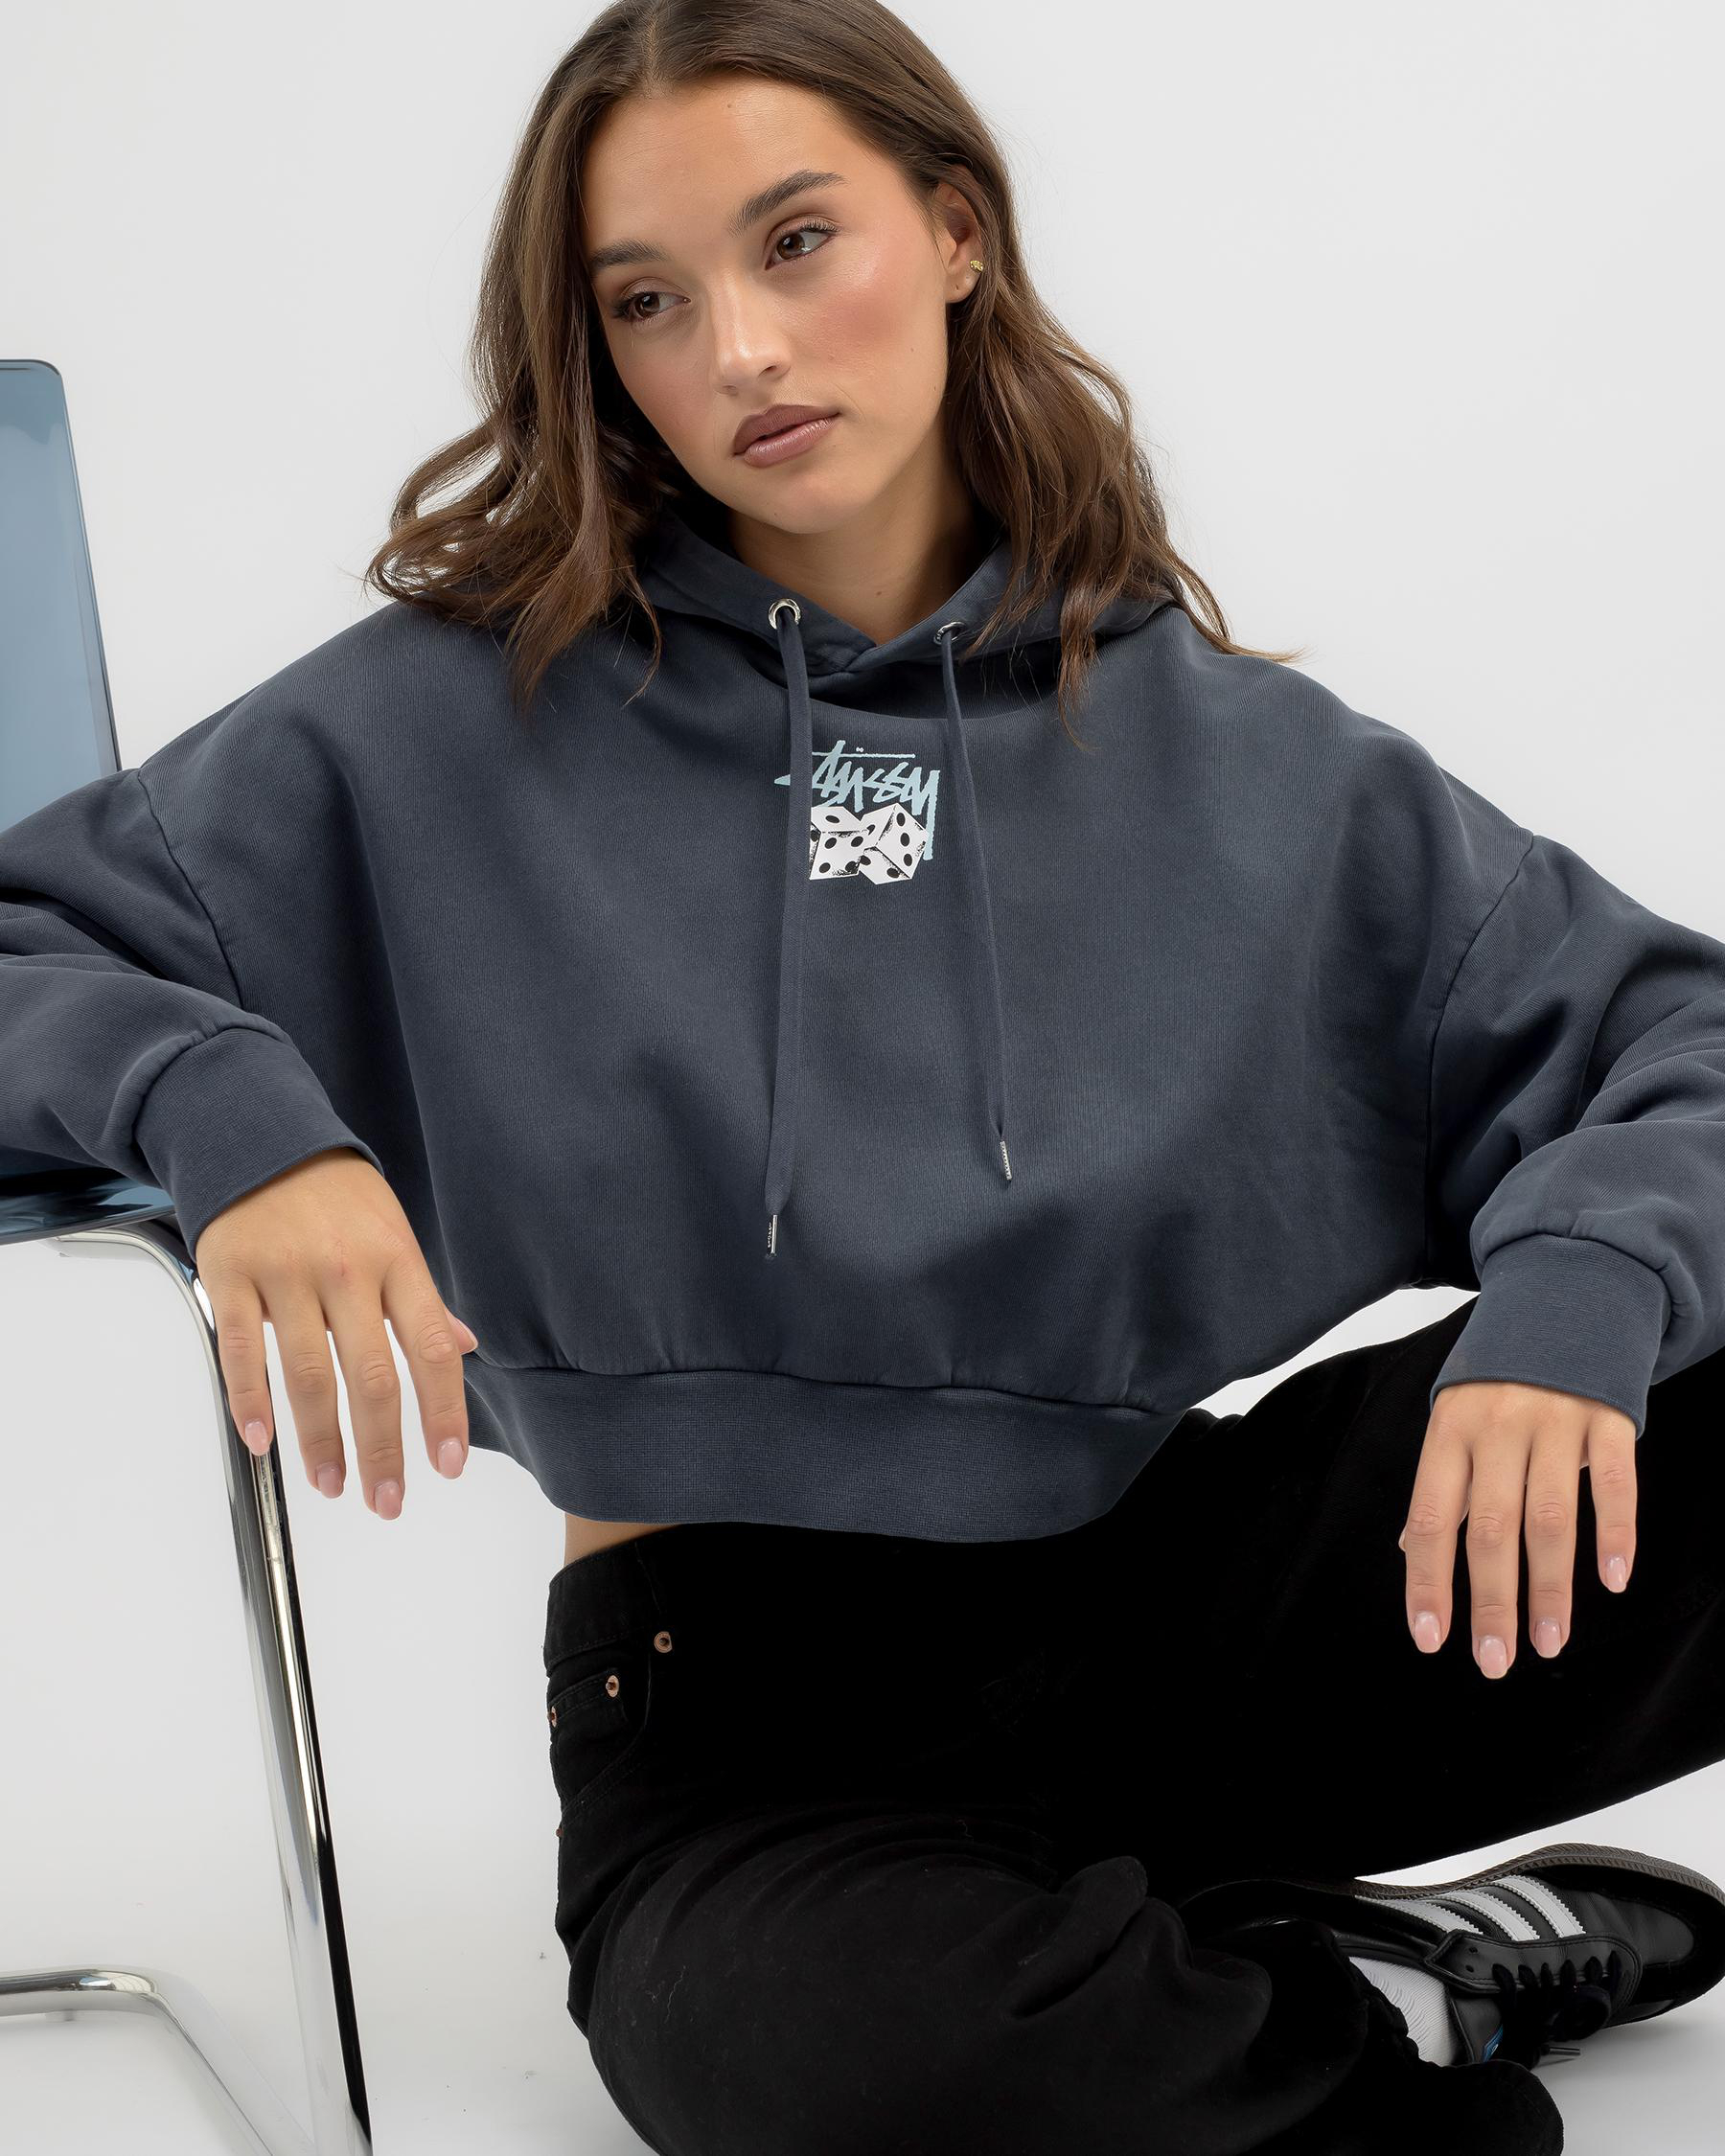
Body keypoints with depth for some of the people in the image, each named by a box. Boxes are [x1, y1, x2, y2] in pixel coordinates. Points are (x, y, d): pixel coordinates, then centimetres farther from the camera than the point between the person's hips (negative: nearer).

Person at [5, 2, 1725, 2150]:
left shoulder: (1234, 758, 6)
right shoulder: (452, 726, 1)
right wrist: (229, 1113, -20)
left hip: (1165, 1586, 2)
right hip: (741, 1702, -2)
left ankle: (1118, 1937, -8)